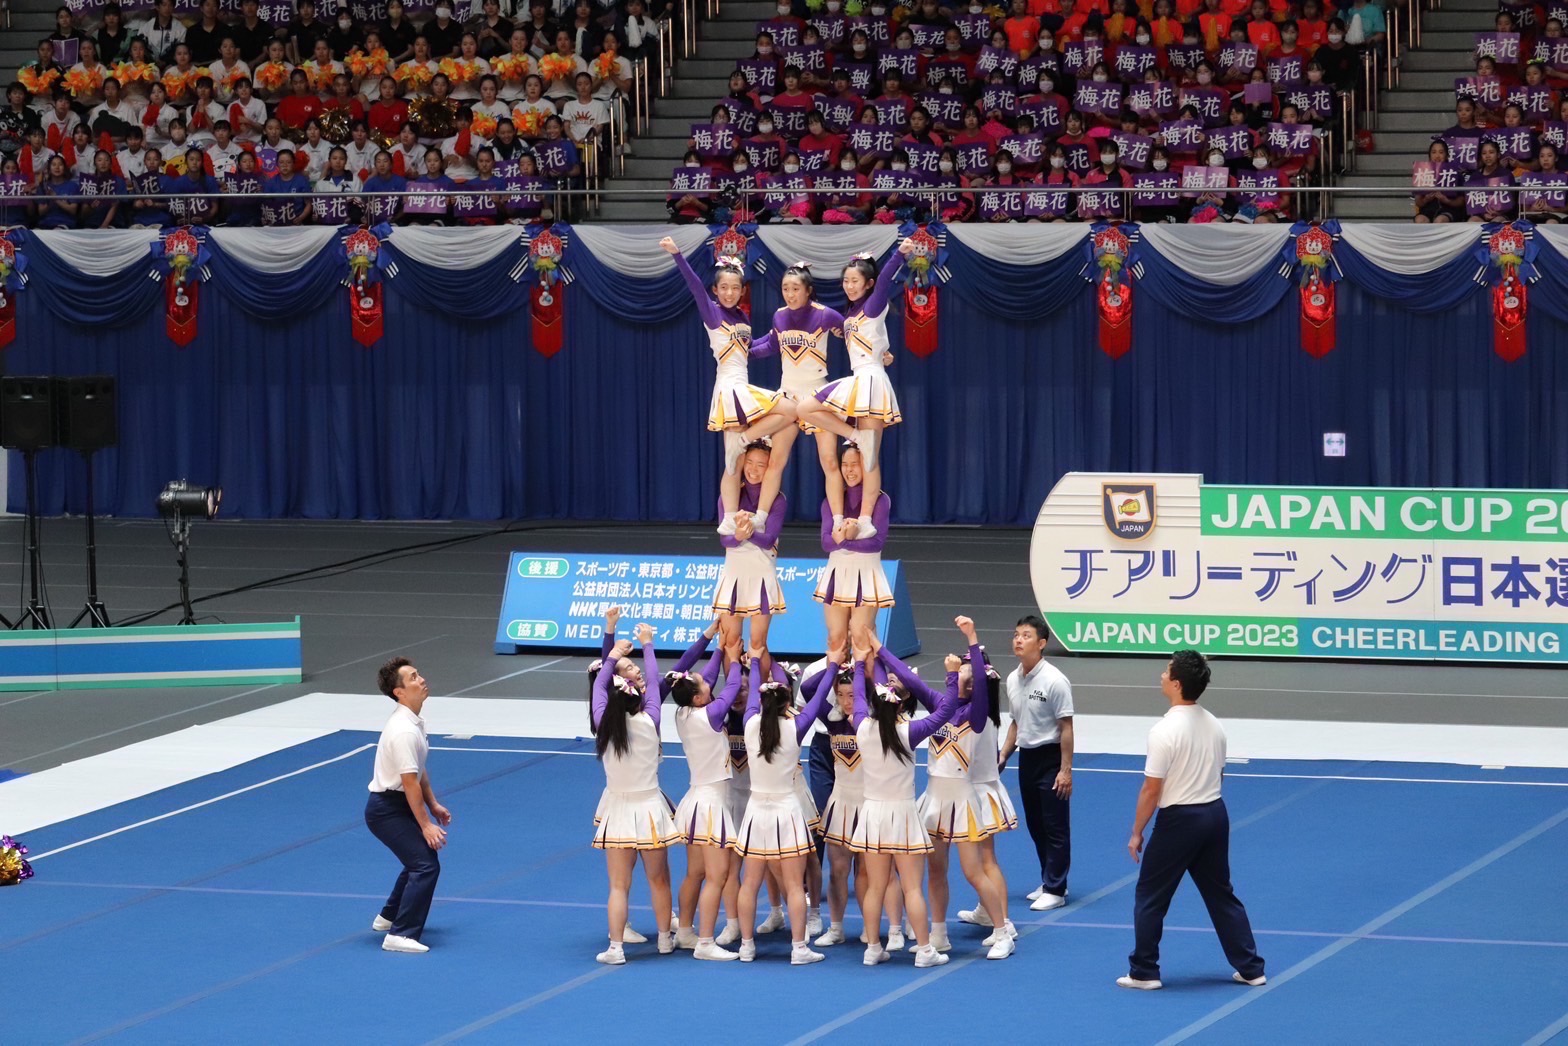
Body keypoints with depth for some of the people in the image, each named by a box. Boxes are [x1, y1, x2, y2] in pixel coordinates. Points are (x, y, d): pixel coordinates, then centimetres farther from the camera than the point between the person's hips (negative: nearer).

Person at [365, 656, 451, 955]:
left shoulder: (414, 722, 7)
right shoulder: (405, 730, -26)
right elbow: (410, 782, -25)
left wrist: (434, 805, 17)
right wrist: (425, 825, -21)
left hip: (397, 804, 11)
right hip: (387, 808, -11)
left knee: (422, 857, 27)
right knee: (426, 865, -18)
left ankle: (389, 917, 42)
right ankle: (400, 935, -20)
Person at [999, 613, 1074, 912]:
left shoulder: (1054, 681, -16)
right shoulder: (1013, 680, 5)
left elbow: (1066, 727, -15)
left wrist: (1065, 770, -17)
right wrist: (1003, 756, 11)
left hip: (1050, 757, -7)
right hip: (1026, 758, 7)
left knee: (1055, 826, -2)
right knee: (1035, 825, 13)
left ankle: (1055, 890, 3)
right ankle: (1049, 882, 25)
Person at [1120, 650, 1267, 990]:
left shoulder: (1165, 731, -19)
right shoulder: (1214, 725, 5)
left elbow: (1151, 789, -18)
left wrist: (1136, 833, -9)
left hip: (1179, 820, -7)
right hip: (1215, 813, 7)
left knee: (1150, 896, 7)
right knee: (1221, 894, 15)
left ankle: (1144, 972, 10)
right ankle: (1251, 969, 15)